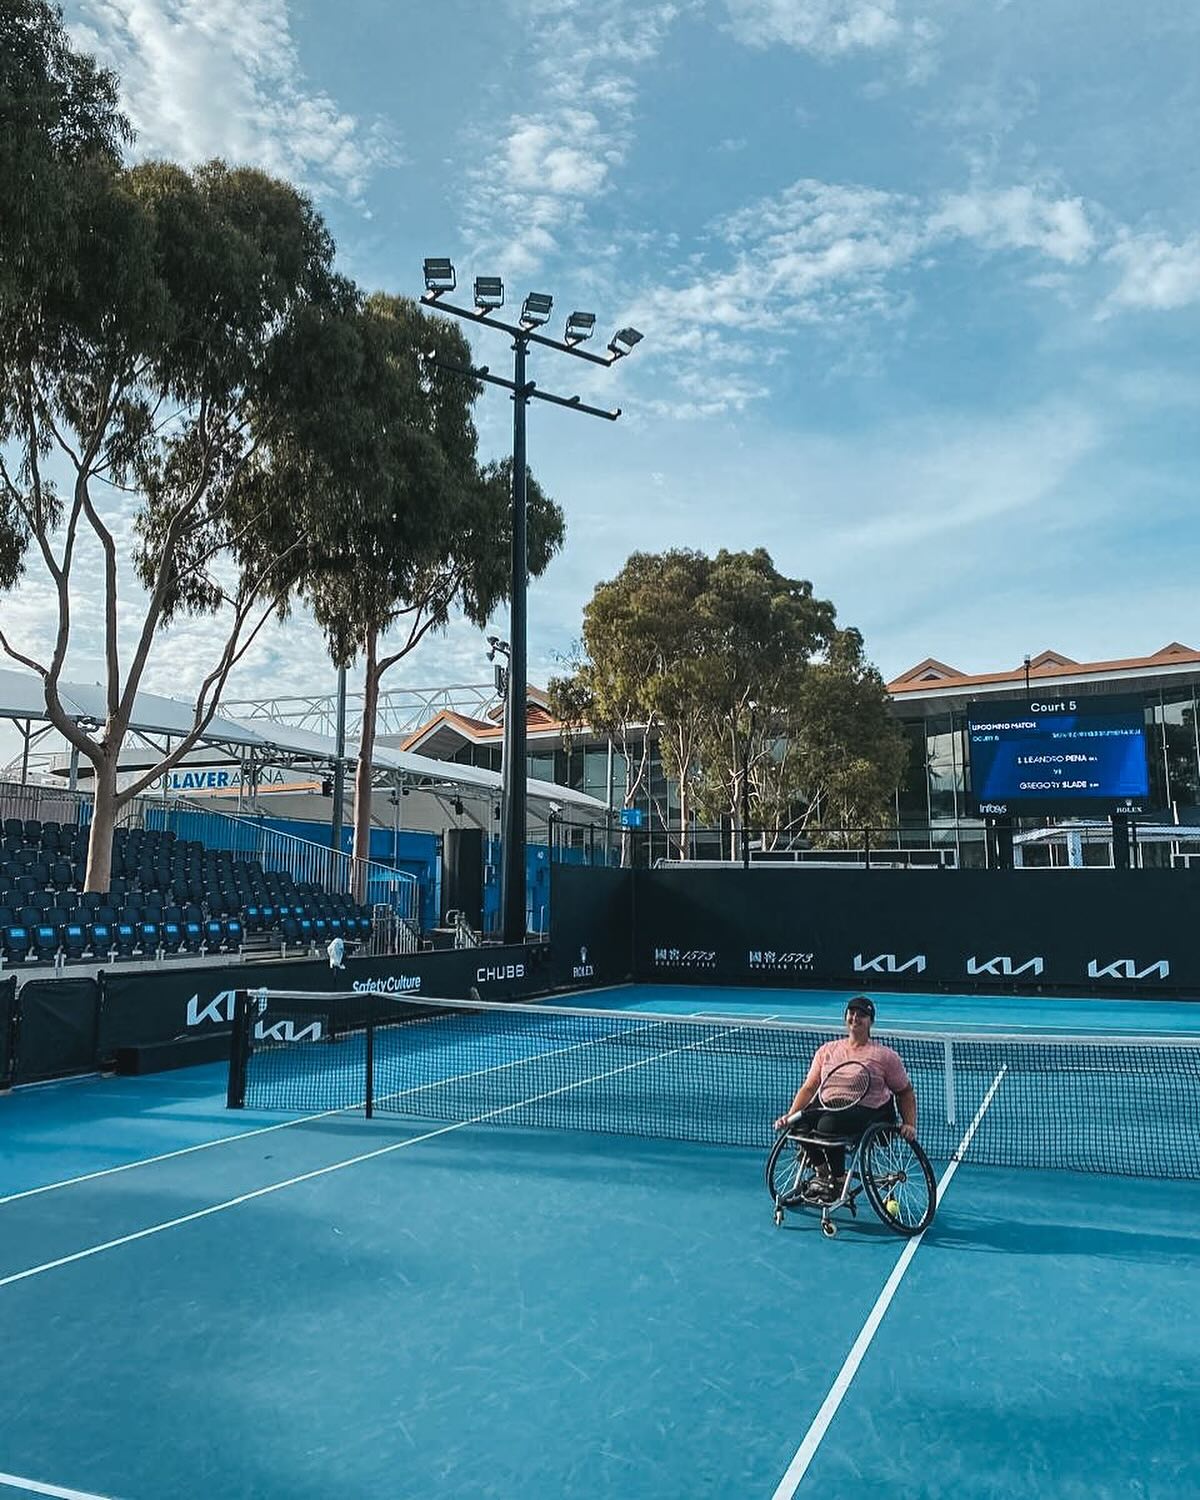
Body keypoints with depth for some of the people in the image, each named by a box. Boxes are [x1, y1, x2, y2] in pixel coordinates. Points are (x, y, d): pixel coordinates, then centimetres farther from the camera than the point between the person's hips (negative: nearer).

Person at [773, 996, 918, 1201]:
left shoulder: (885, 1056, 9)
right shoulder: (827, 1050, 17)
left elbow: (905, 1093, 13)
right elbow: (809, 1087, 14)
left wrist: (909, 1124, -3)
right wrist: (790, 1115, 0)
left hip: (867, 1110, -4)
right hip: (827, 1106, 4)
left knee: (828, 1124, -35)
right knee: (800, 1121, -27)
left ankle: (838, 1181, -11)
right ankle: (822, 1171, -2)